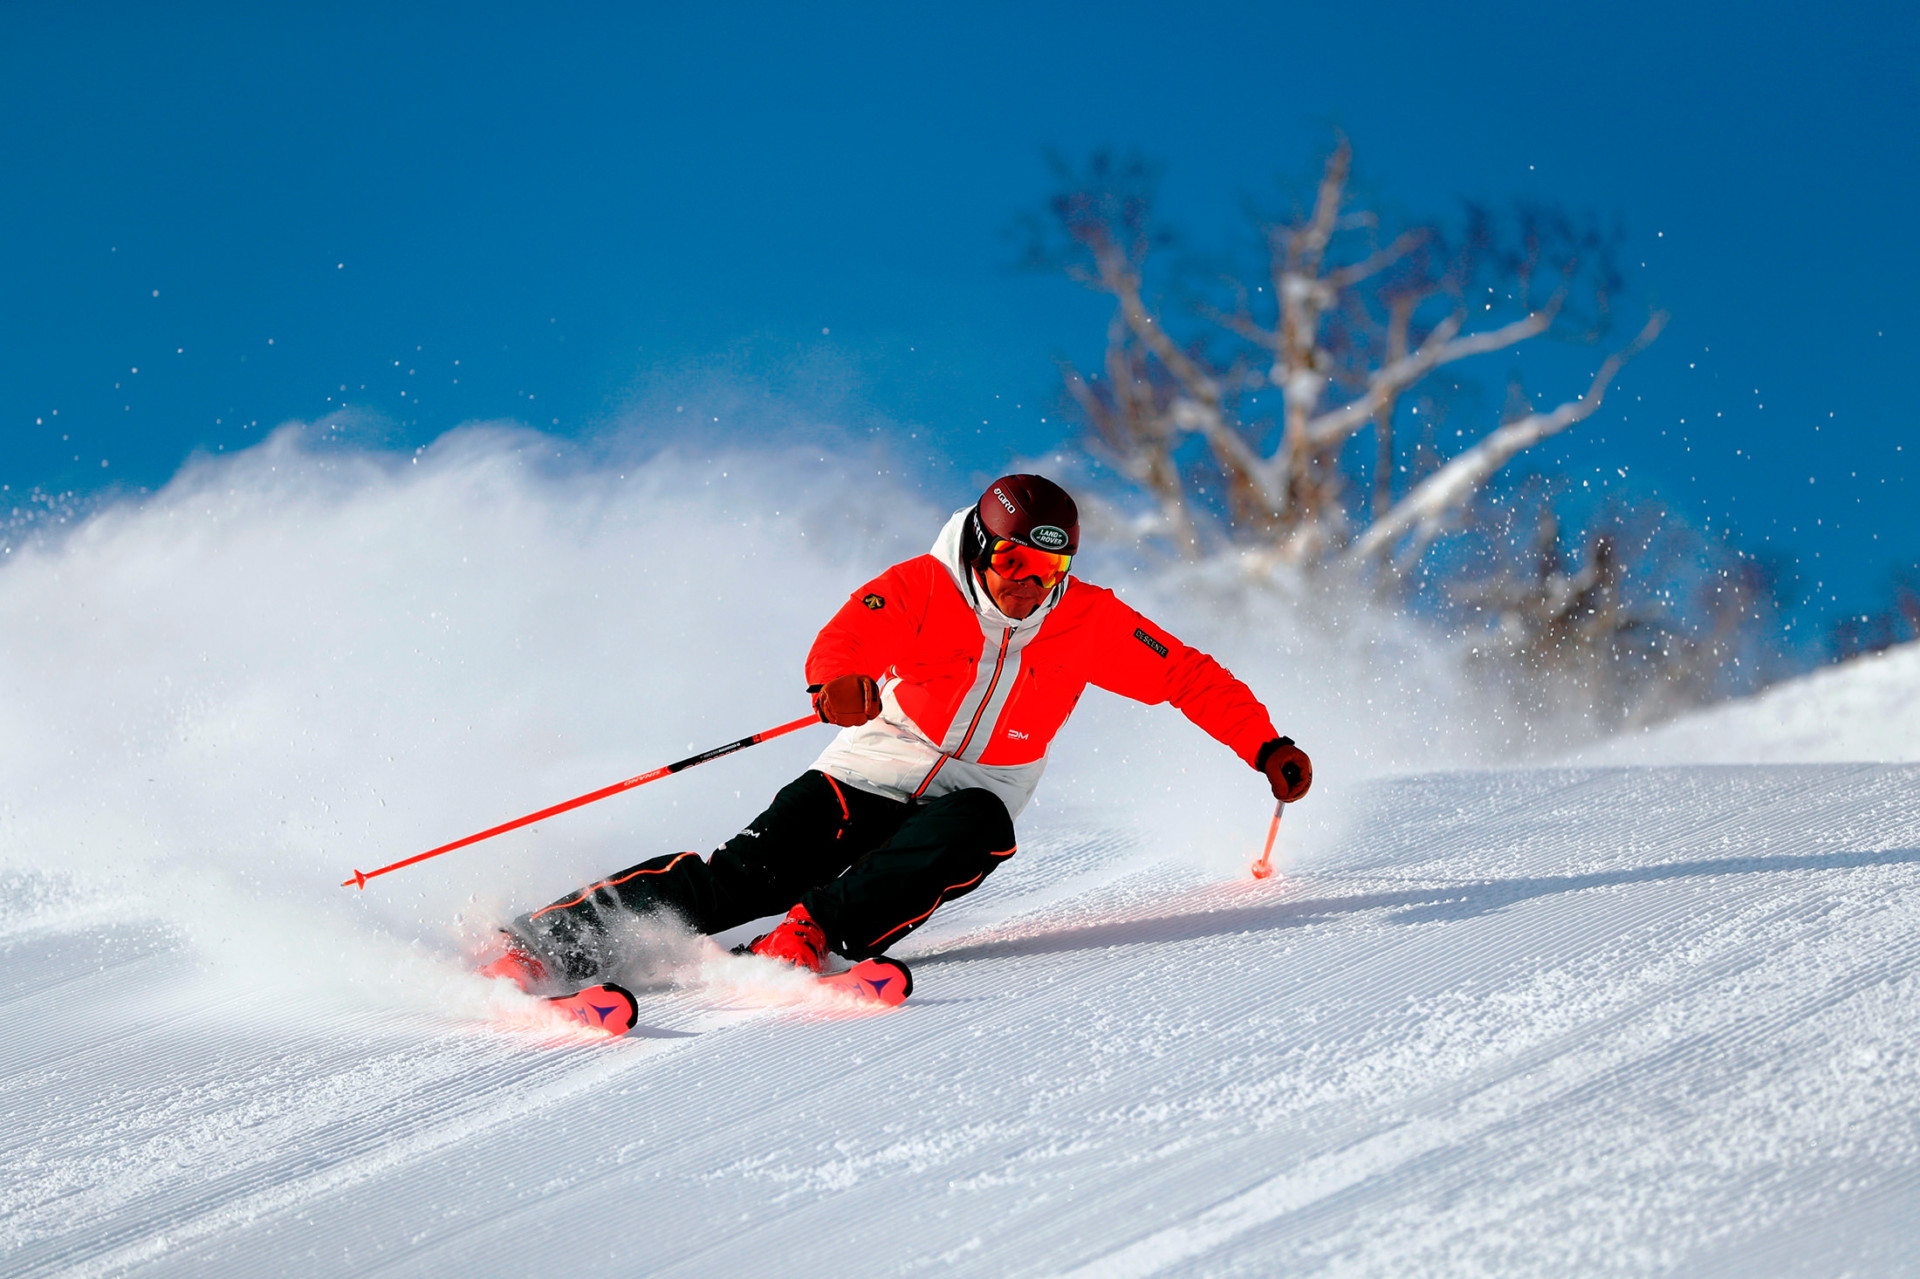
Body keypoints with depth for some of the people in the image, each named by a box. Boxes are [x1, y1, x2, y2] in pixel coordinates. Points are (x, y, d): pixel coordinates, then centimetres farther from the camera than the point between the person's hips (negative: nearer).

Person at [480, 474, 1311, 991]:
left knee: (969, 829, -36)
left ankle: (813, 934, -44)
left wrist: (1266, 746, -5)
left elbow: (1191, 678, 5)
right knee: (761, 864, -25)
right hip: (865, 780, -2)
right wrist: (841, 677, -56)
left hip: (974, 805, 2)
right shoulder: (924, 588, -13)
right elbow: (856, 630, -32)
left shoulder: (1088, 624, -4)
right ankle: (548, 945, -29)